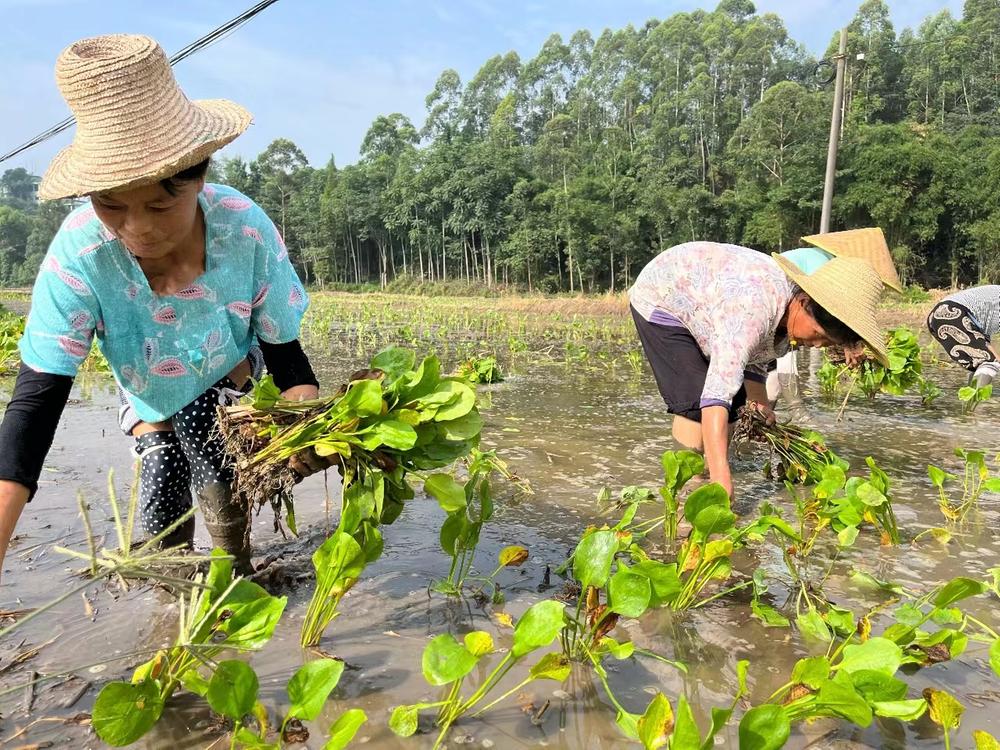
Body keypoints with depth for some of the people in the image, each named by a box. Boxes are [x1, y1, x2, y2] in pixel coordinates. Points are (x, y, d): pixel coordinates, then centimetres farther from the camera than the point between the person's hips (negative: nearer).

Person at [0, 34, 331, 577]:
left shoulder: (246, 229, -35)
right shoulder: (78, 253, -35)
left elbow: (283, 349, -24)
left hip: (229, 376, 0)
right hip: (146, 393, 1)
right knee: (161, 499, -4)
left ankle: (236, 571, 7)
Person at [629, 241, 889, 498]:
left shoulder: (795, 313, -13)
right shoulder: (753, 308, -42)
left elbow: (755, 360, 5)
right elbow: (717, 393, -50)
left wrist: (760, 404, -9)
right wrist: (721, 479, -54)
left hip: (702, 311, 9)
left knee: (735, 402, 4)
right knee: (695, 402, -20)